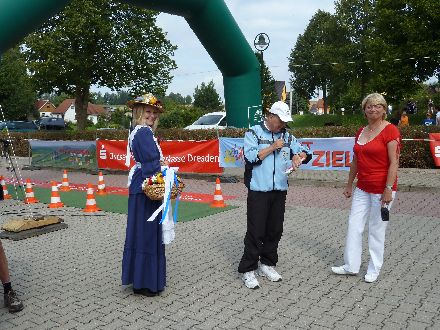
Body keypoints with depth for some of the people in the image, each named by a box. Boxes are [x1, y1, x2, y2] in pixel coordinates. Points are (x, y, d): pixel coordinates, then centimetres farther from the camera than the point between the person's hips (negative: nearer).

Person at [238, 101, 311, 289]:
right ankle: (247, 270, 6)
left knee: (275, 230, 11)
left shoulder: (287, 136, 12)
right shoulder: (253, 133, -1)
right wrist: (273, 147, -12)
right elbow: (251, 157, -13)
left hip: (279, 191, 5)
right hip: (258, 191, -5)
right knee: (256, 231, -4)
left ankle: (267, 264, 27)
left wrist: (299, 156, -10)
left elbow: (305, 152, 12)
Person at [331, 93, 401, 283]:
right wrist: (349, 185, 16)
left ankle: (374, 269, 23)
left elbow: (394, 162, -16)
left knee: (376, 230, 6)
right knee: (354, 226, 9)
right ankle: (351, 266, 21)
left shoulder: (390, 130, -12)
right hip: (362, 188, 7)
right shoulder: (361, 132, 9)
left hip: (381, 189, -7)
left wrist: (388, 189, -21)